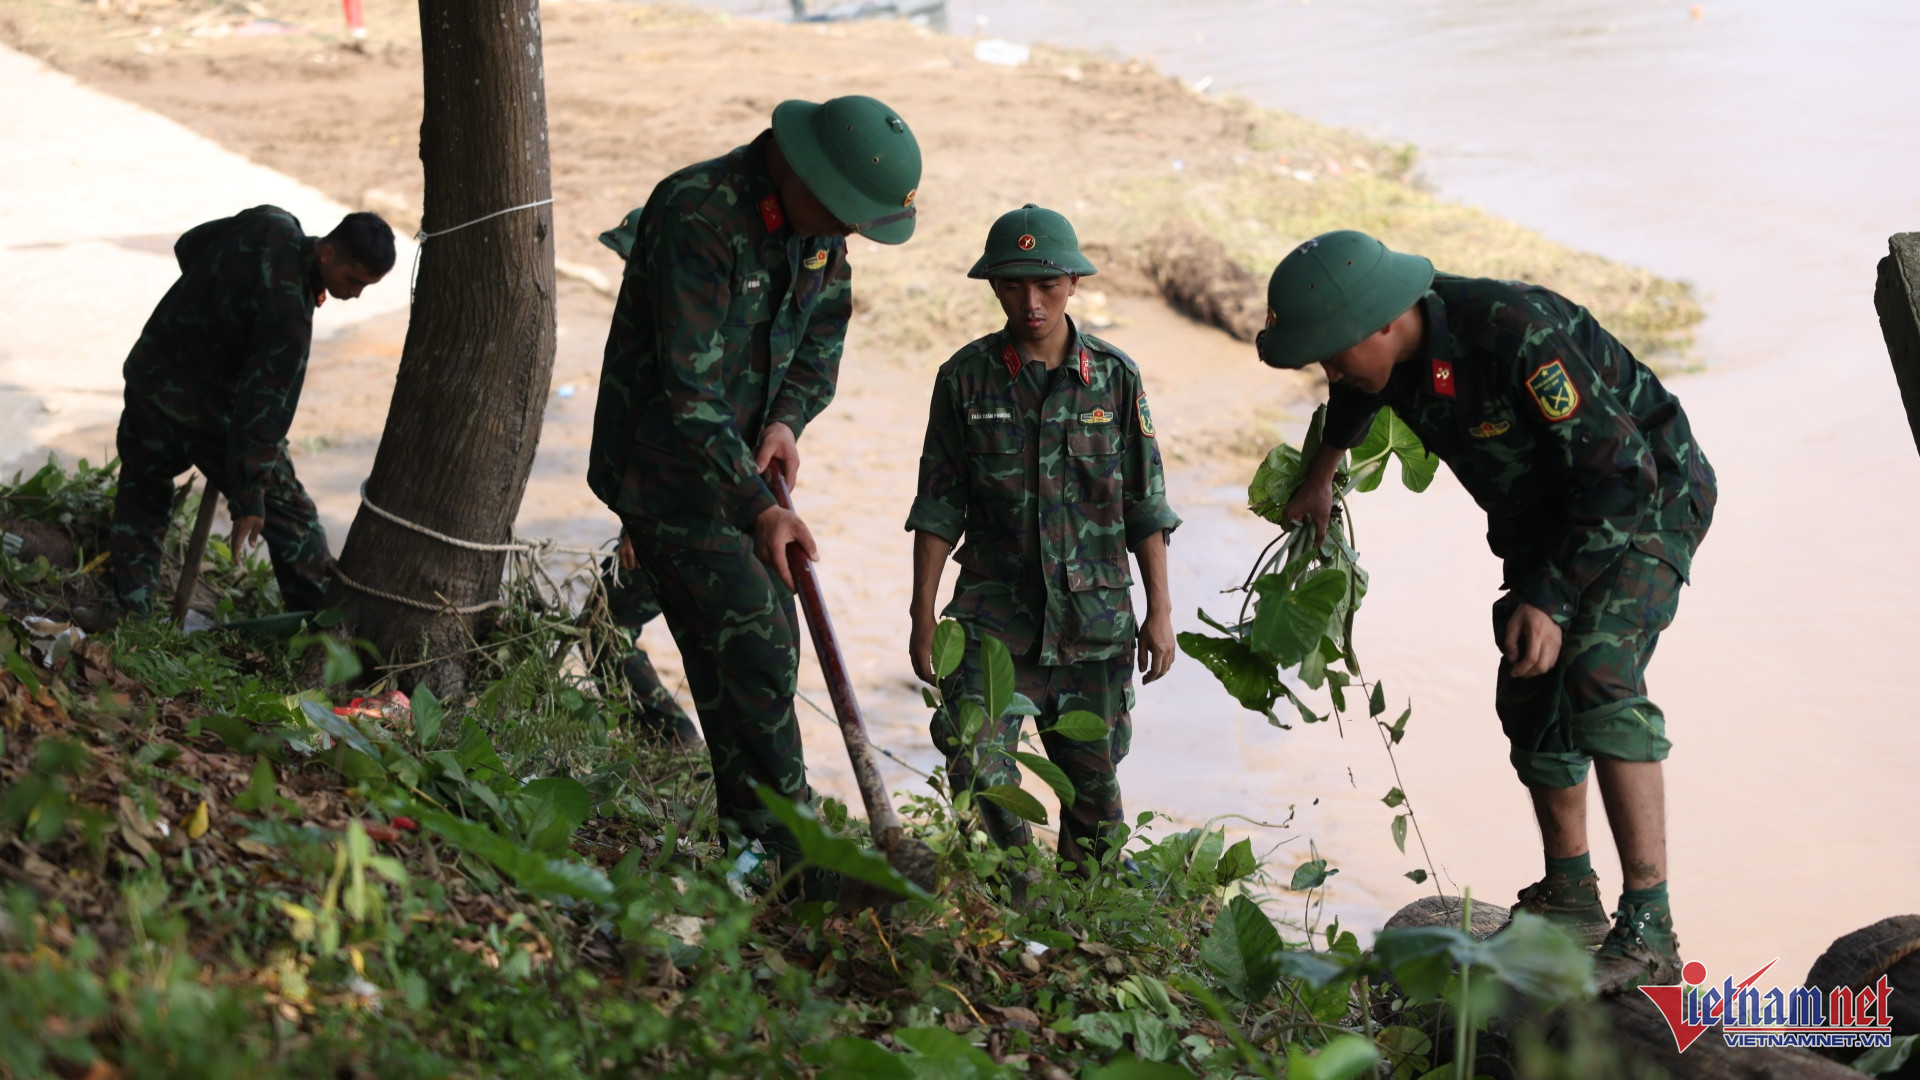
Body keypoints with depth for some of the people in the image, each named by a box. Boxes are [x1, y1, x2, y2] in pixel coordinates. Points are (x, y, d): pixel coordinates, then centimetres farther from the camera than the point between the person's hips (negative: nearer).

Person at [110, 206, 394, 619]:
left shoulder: (271, 223, -8)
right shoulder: (289, 314, -30)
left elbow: (188, 247, 9)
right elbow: (264, 403, -30)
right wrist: (249, 499, -28)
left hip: (149, 372, 8)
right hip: (204, 405, -8)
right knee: (287, 511, 4)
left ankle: (132, 614, 21)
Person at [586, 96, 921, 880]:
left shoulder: (818, 227, 1)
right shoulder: (698, 215, -25)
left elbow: (821, 345, 12)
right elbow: (689, 390, -28)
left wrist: (787, 420, -9)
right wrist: (758, 508, -29)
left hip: (739, 462, 9)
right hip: (667, 464, -8)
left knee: (768, 646, 11)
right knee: (752, 648, -14)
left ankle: (752, 843, 21)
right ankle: (786, 850, -7)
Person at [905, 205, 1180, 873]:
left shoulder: (1114, 377, 1)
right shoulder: (966, 378, -1)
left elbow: (1145, 506, 4)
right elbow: (939, 507, 2)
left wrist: (1159, 611, 1)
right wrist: (923, 616, 0)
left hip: (1096, 618, 1)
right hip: (995, 616, -1)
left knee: (1092, 780, 9)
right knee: (976, 763, -19)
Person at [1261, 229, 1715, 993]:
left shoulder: (1518, 336, -36)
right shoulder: (1391, 355, -10)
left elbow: (1621, 474, -31)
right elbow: (1357, 397, 19)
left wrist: (1552, 599, -31)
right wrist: (1322, 471, 30)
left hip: (1647, 499, -8)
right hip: (1546, 514, 8)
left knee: (1599, 679, -26)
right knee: (1530, 695, 9)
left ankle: (1647, 931, -25)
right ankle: (1569, 898, 27)